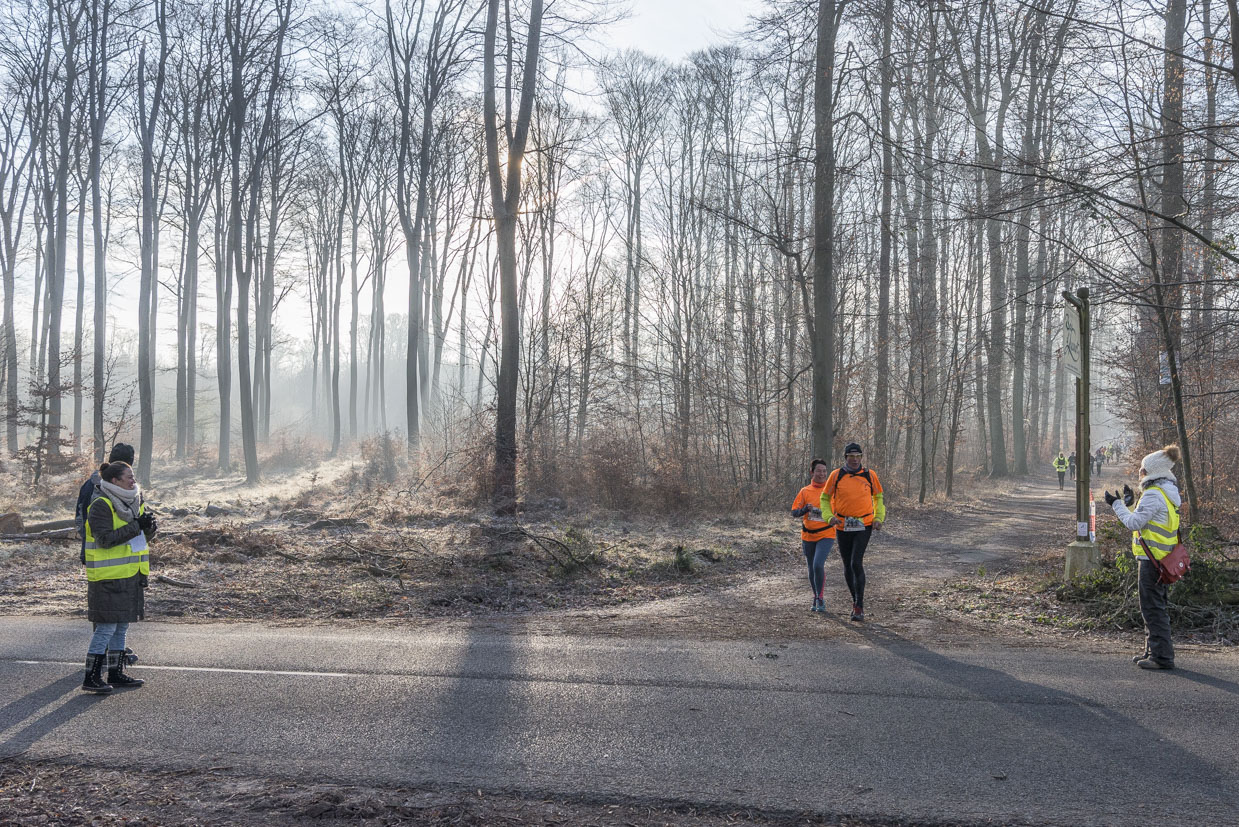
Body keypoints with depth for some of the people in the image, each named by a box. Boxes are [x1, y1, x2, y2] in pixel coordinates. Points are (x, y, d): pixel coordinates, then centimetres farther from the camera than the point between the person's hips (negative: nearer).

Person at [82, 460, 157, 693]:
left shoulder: (133, 502, 12)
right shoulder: (101, 506, -14)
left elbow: (146, 535, 14)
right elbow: (105, 539, -22)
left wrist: (149, 525, -8)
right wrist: (136, 526, -22)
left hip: (129, 576, 9)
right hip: (109, 577, -9)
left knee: (121, 626, 13)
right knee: (106, 627, -6)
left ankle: (116, 674, 22)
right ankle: (91, 678, 3)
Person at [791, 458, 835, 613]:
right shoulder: (805, 491, 3)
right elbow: (794, 512, 3)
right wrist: (805, 509, -16)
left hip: (826, 535, -3)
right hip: (808, 535, 3)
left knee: (818, 565, -21)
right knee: (811, 569, 13)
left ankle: (819, 598, -4)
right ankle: (816, 599, 32)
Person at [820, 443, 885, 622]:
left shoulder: (869, 475, 1)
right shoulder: (836, 475, -1)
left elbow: (878, 496, 15)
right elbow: (825, 498, 8)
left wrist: (879, 518, 1)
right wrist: (829, 517, -8)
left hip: (864, 526, -2)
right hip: (842, 527, 2)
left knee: (857, 563, -15)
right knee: (847, 566, 10)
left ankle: (859, 607, -9)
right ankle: (855, 600, 31)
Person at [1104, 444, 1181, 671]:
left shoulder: (1154, 495, -18)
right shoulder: (1168, 493, 14)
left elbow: (1134, 523, -16)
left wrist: (1117, 504, -5)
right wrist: (1129, 503, 21)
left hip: (1152, 558, -10)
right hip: (1163, 558, 10)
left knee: (1152, 606, -5)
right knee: (1154, 605, 17)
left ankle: (1162, 656, -2)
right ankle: (1154, 651, 25)